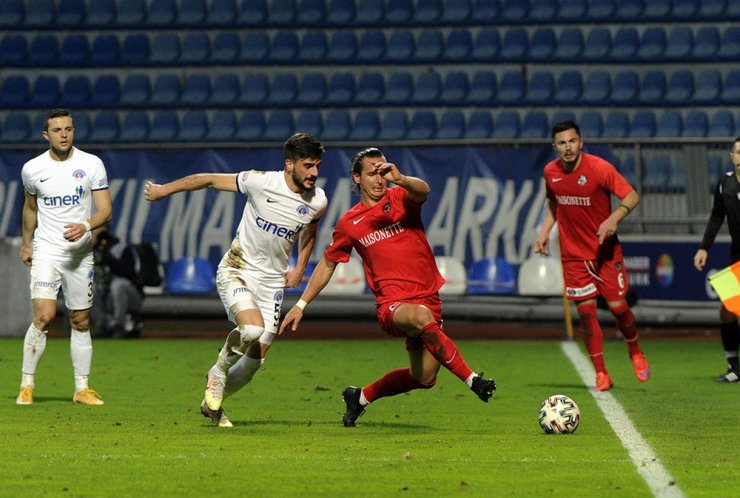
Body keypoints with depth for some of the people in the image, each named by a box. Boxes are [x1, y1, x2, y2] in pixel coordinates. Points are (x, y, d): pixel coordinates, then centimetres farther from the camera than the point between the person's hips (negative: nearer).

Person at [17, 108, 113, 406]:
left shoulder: (92, 165, -3)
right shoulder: (33, 169, 0)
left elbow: (105, 210, -6)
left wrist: (86, 227, -25)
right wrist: (26, 243, 25)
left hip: (80, 253, 1)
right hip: (46, 251, -1)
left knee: (81, 322, 7)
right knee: (44, 316, -17)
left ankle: (82, 389, 16)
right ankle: (27, 385, -8)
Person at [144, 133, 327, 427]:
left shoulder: (318, 201, -4)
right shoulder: (261, 182, -18)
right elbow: (209, 180, -5)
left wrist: (299, 268, 12)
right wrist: (165, 190, 3)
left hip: (272, 282, 4)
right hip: (236, 272, -4)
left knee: (255, 360, 0)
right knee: (252, 329, -31)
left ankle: (212, 403, 26)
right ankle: (218, 373, 0)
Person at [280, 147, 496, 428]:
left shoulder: (400, 197, 3)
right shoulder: (349, 223, 5)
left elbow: (423, 191, -22)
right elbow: (327, 264, 19)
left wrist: (399, 179, -44)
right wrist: (301, 305, 18)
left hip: (428, 297, 3)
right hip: (392, 304, -3)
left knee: (423, 379, 9)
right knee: (422, 316, -39)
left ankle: (362, 397, 33)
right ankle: (471, 380, -38)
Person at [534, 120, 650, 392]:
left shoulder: (599, 168, -16)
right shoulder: (550, 172, -2)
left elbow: (632, 196, -13)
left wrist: (614, 219, -29)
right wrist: (544, 232, 5)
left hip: (605, 251, -3)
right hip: (573, 254, 3)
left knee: (618, 306, -2)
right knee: (586, 312, -2)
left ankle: (636, 355, 27)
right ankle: (601, 374, 7)